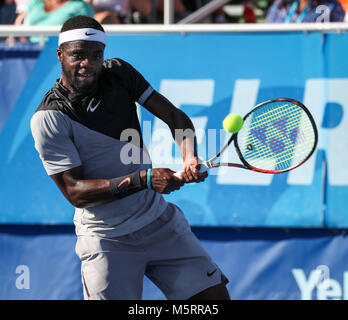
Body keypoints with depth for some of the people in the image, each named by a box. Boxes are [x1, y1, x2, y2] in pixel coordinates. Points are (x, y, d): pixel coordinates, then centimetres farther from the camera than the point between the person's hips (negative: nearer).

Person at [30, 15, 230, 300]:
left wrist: (190, 159, -19)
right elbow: (74, 191, -18)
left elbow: (175, 116, 3)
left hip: (160, 220, 5)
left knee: (215, 294, -1)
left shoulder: (118, 73, 0)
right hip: (107, 239, -5)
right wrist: (142, 179, -28)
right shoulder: (48, 118, -14)